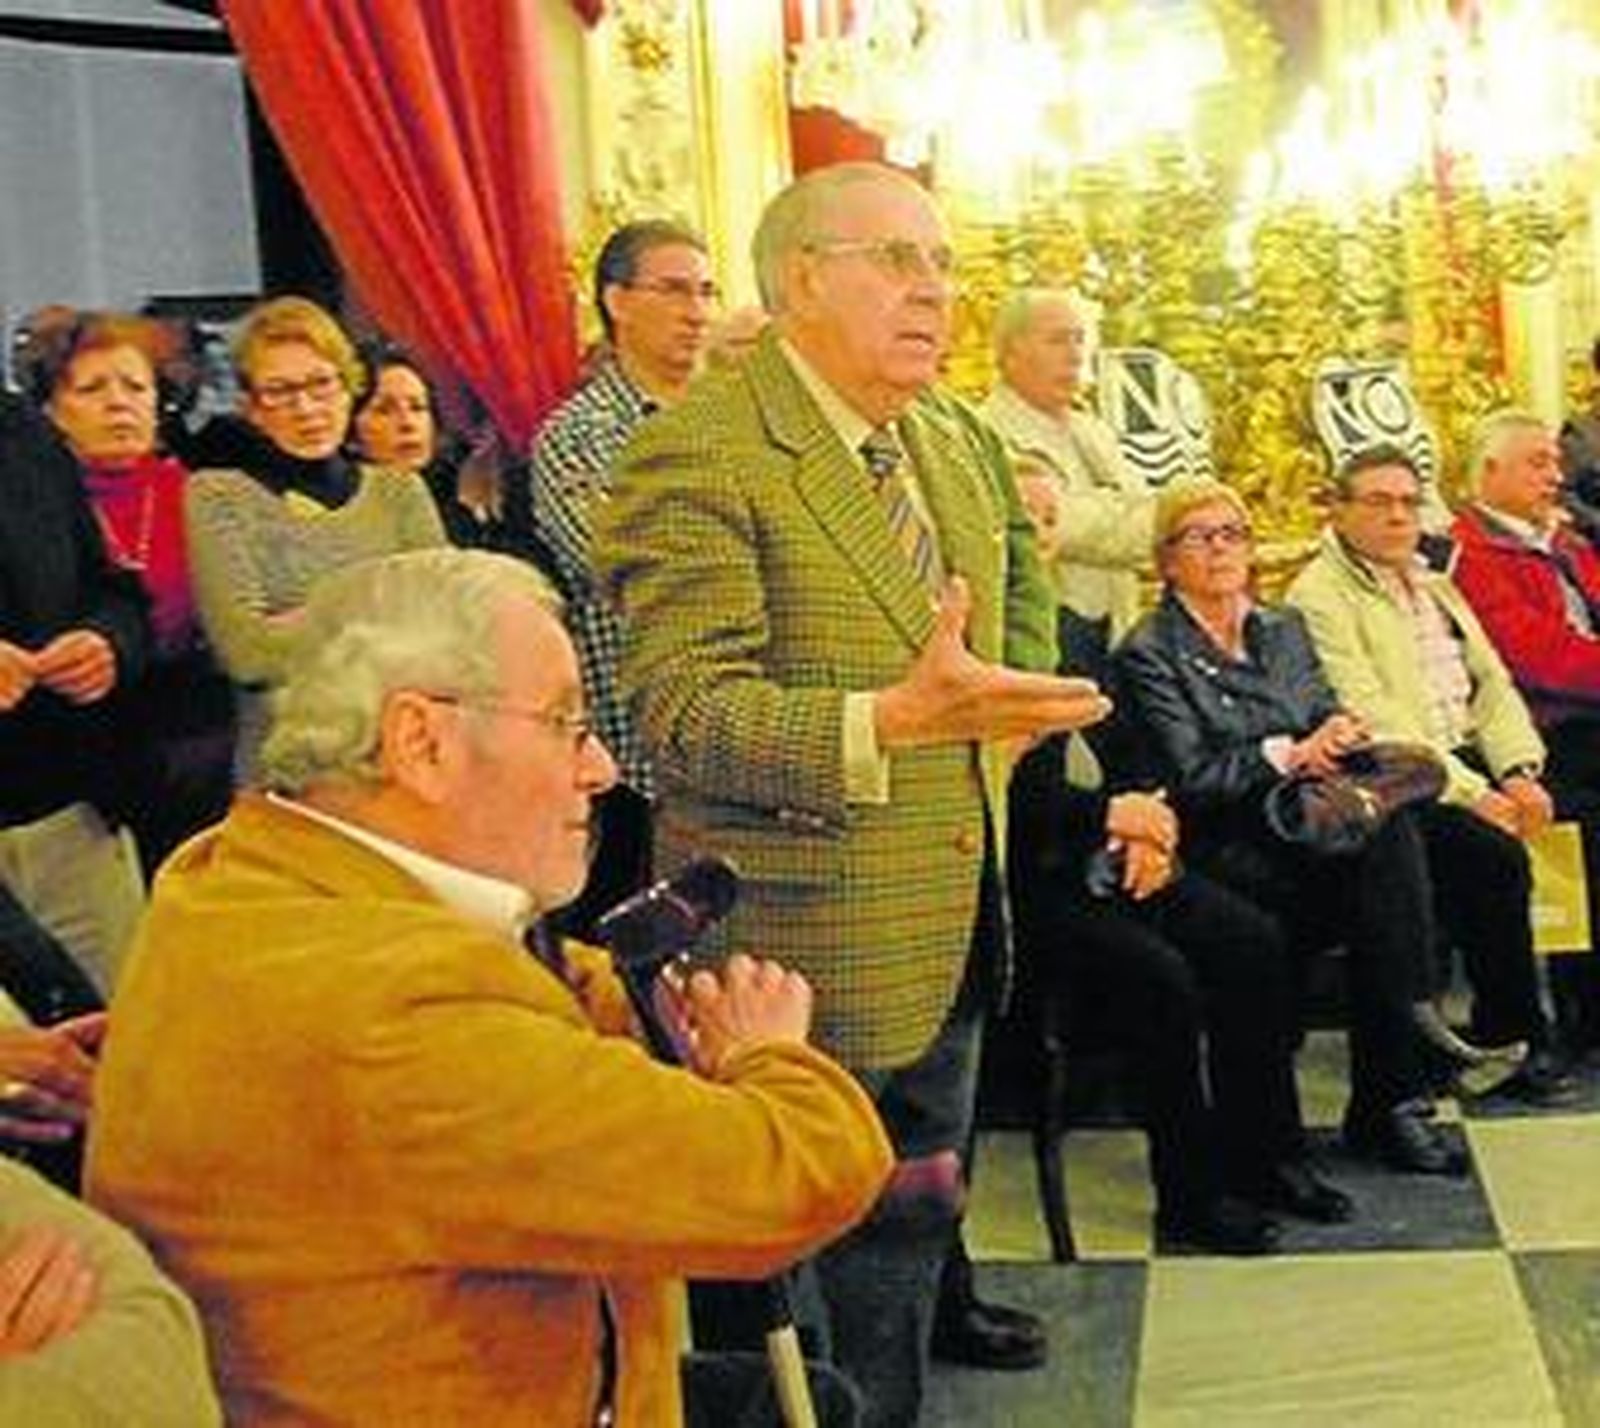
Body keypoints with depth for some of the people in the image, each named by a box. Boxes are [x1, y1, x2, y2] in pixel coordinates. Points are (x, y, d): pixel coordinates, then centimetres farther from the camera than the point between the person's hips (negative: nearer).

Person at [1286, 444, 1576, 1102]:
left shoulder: (1436, 588, 24)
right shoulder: (1319, 596, -5)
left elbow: (1493, 685, 17)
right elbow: (1373, 721, -14)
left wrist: (1519, 770, -2)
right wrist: (1467, 793, -19)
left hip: (1472, 763, 8)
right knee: (1495, 854, -29)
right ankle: (1516, 1043, -15)